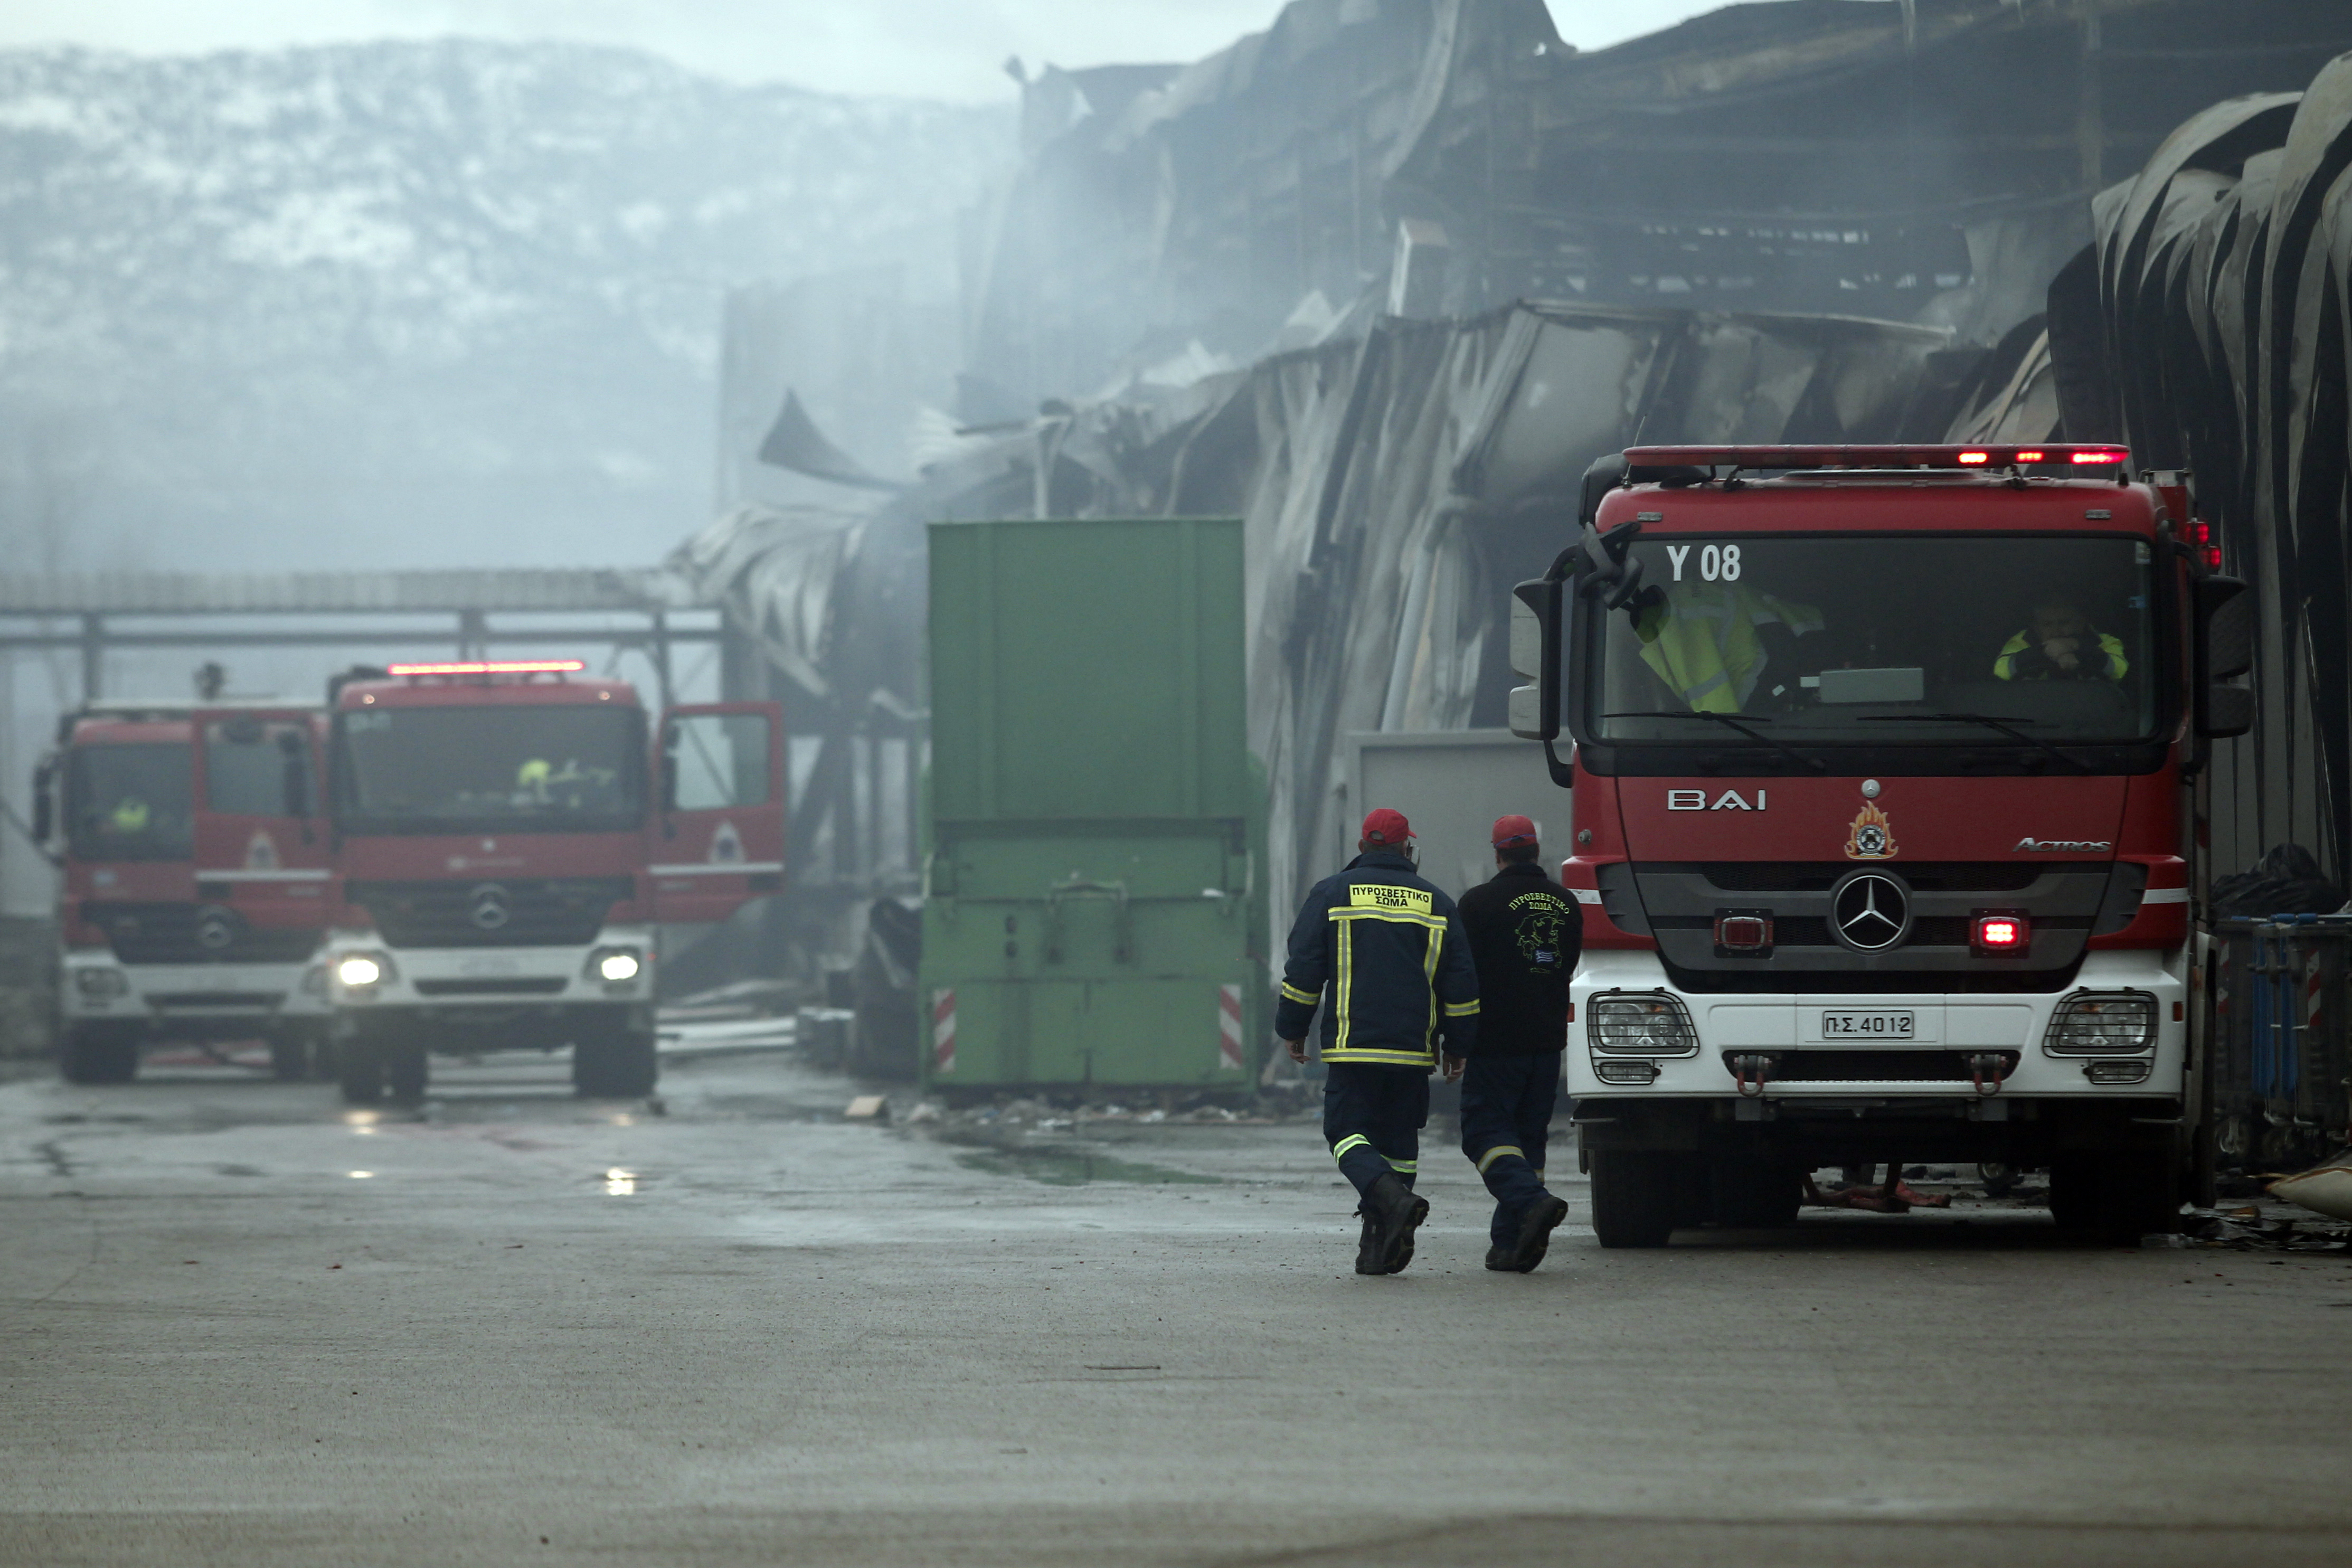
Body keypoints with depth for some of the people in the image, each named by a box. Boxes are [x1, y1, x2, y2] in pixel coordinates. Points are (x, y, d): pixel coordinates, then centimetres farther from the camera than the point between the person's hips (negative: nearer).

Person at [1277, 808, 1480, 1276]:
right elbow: (1460, 986, 11)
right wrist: (1459, 1046, 20)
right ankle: (1380, 1246, 5)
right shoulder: (1436, 904, 10)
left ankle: (1392, 1199, -26)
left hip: (1352, 1045, -3)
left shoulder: (1332, 895, 3)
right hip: (1413, 1051, 3)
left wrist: (1293, 1028, 13)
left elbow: (1303, 970, 2)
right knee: (1397, 1139, 9)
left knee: (1348, 1132, 0)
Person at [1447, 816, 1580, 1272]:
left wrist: (1451, 1041, 2)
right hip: (1548, 1040, 6)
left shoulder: (1480, 902, -9)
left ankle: (1532, 1201, -27)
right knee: (1529, 1134, 10)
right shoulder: (1566, 904, 9)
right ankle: (1510, 1243, 7)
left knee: (1485, 1131, -2)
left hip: (1496, 1041, -6)